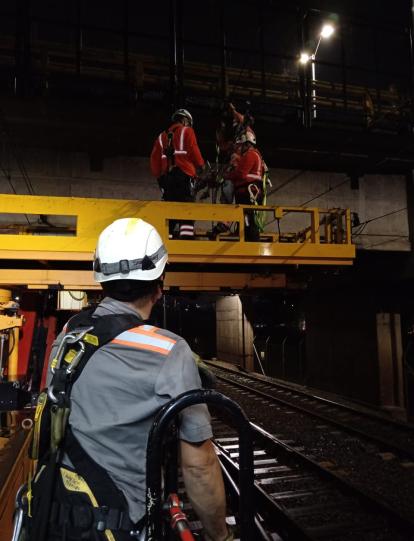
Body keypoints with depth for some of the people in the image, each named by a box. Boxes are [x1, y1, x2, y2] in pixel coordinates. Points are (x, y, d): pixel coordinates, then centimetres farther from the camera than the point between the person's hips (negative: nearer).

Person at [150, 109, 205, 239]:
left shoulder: (162, 137, 24)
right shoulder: (186, 131, 9)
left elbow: (154, 159, 17)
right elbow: (193, 150, -3)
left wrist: (158, 175, 22)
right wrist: (200, 166, 11)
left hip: (166, 177, 5)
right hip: (183, 174, -5)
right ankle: (186, 236, -24)